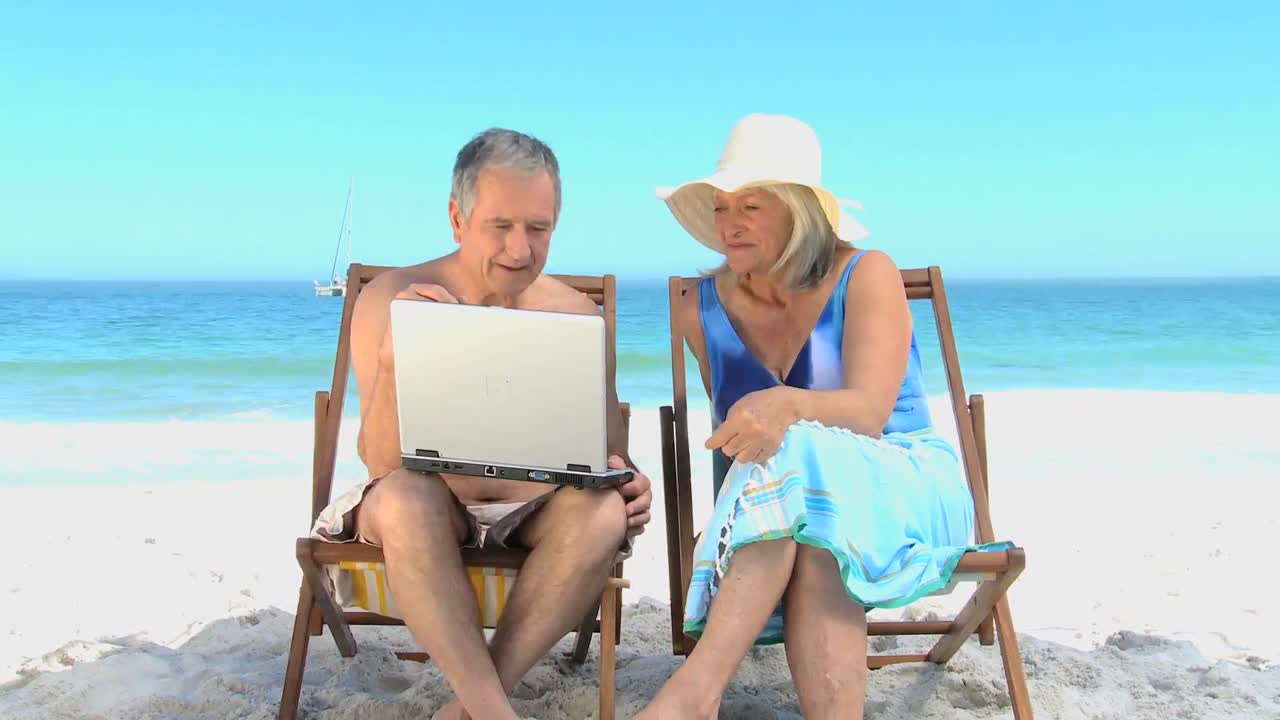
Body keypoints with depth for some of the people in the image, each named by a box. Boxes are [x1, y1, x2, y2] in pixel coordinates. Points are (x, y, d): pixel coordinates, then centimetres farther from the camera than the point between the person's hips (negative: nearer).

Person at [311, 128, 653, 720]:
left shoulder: (576, 315, 2)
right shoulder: (389, 300, -6)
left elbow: (608, 446, 8)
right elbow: (381, 462, -12)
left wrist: (625, 478, -17)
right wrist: (394, 360, -30)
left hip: (536, 512, 2)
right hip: (429, 509, -1)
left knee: (603, 513, -30)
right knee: (404, 496, -35)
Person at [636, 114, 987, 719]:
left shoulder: (866, 276, -7)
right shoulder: (703, 308, 4)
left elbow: (869, 413, -22)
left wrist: (787, 404, -43)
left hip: (904, 490, -2)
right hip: (775, 506, 3)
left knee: (795, 456, -38)